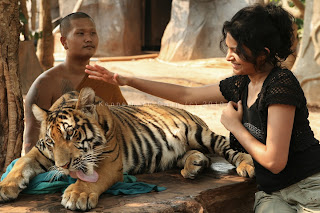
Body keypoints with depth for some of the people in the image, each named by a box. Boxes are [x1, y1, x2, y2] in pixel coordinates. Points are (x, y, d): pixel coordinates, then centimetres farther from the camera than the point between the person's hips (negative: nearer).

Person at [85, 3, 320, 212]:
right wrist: (127, 80, 14)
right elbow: (185, 95, 15)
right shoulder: (241, 85, 5)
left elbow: (274, 162, -19)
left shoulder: (281, 84, -18)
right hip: (272, 193, 5)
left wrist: (234, 125, -7)